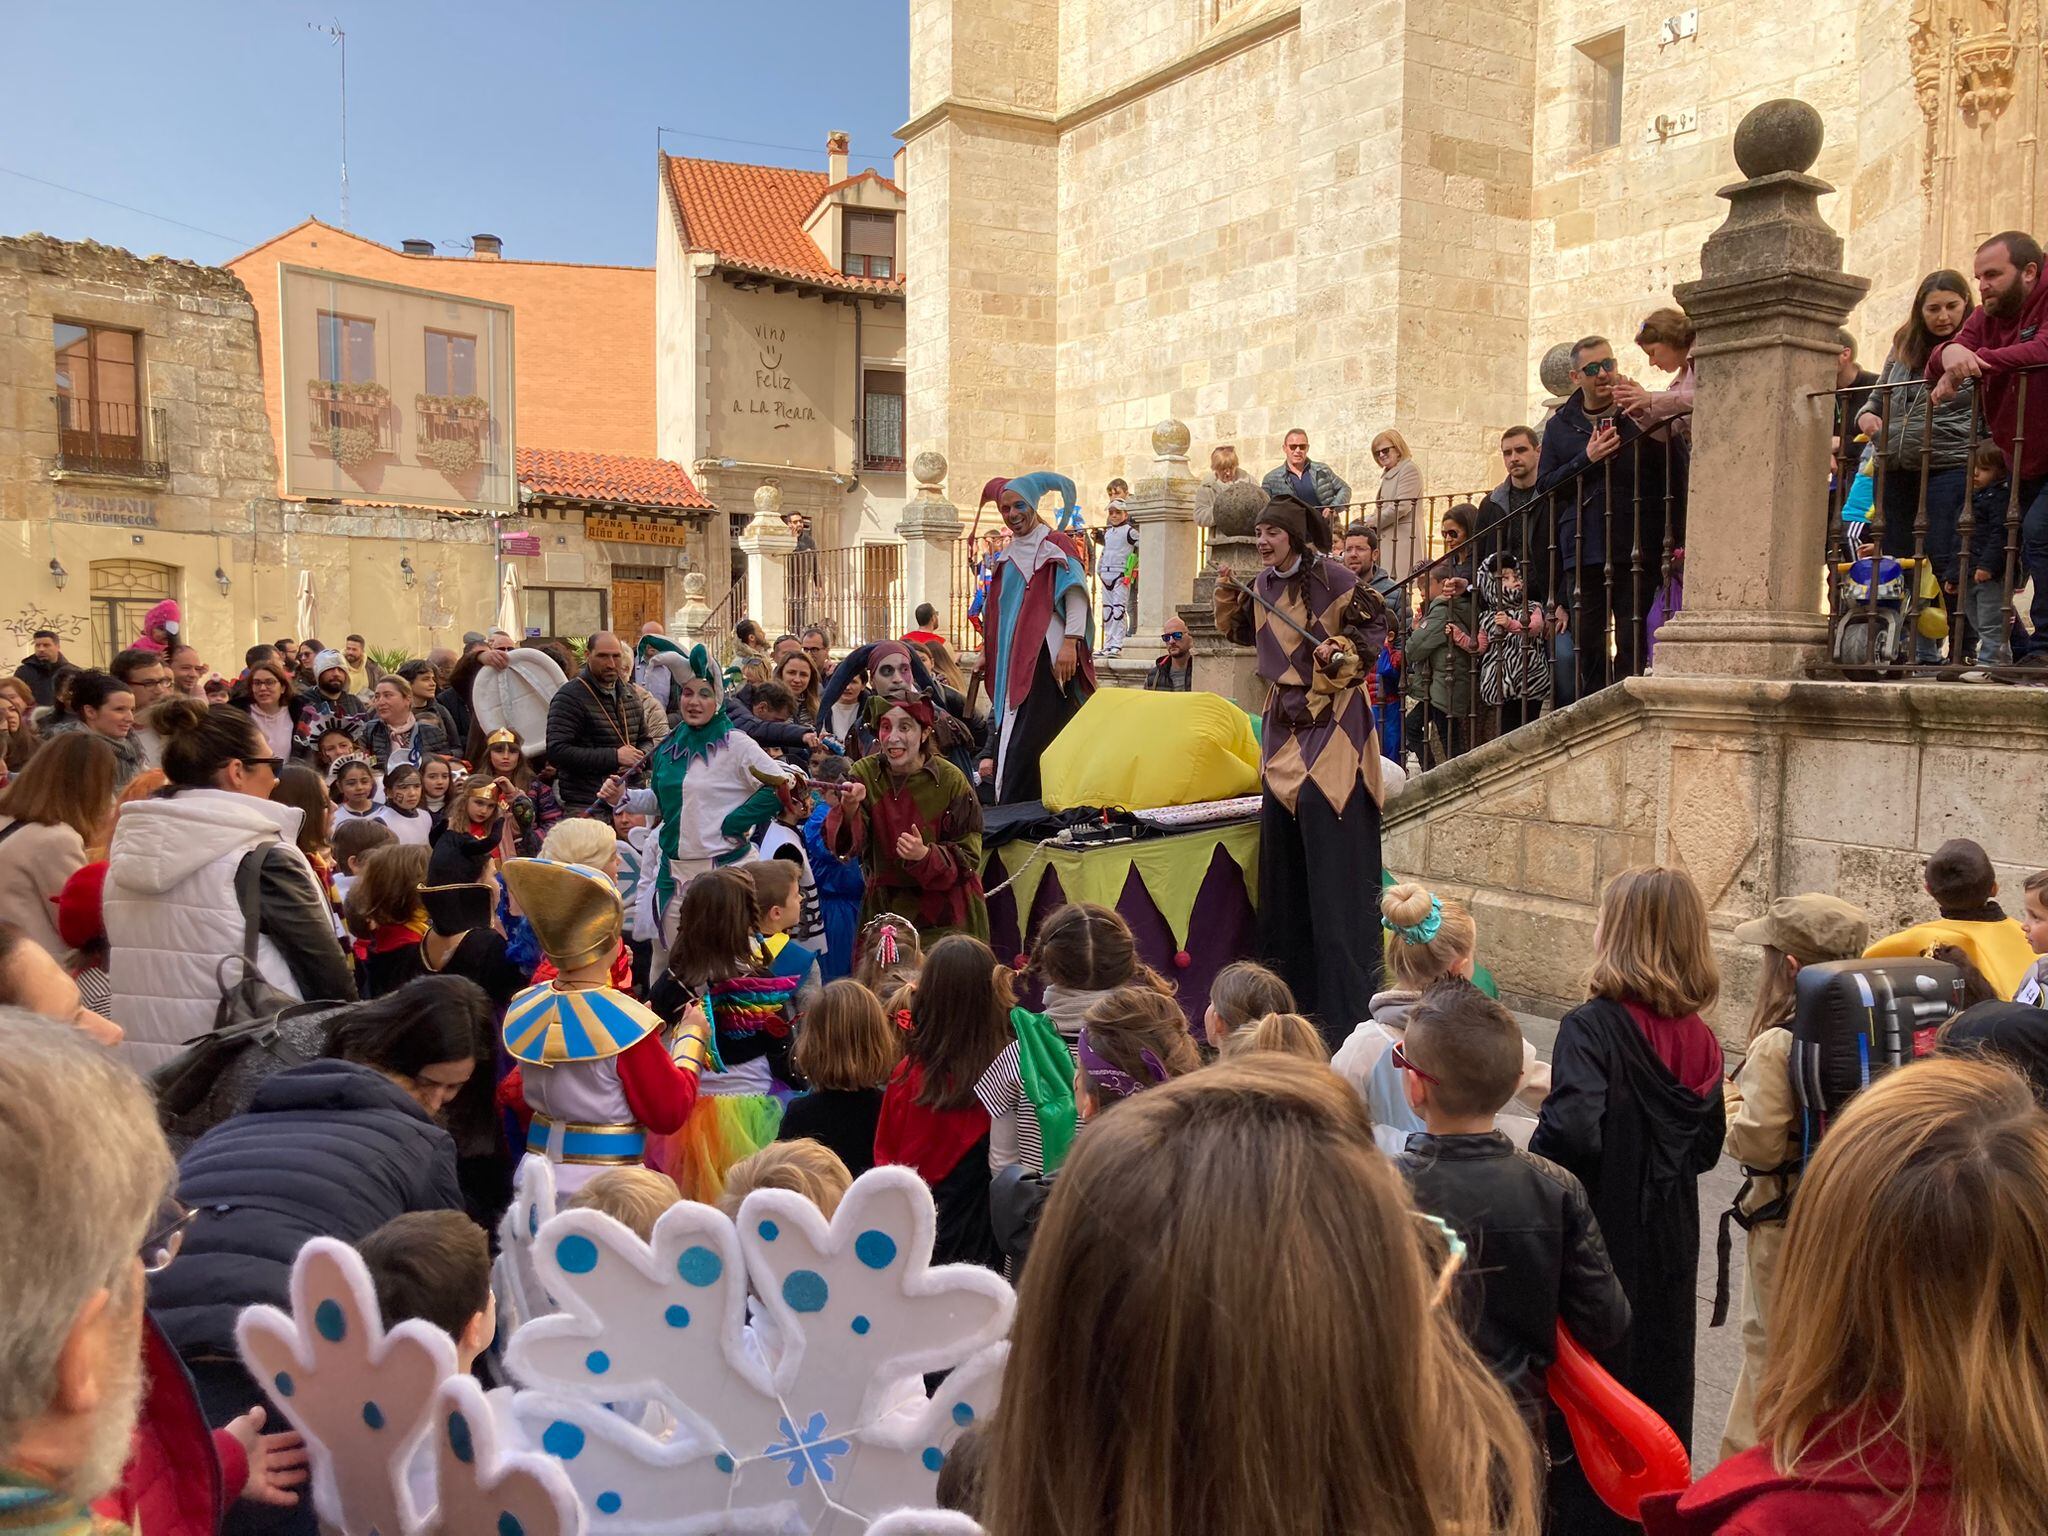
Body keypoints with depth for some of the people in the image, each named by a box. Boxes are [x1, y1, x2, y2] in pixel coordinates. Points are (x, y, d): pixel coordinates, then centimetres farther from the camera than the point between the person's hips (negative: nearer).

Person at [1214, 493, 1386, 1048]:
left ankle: (1344, 997, -2)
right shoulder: (1263, 585, 11)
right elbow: (1245, 631, 26)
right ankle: (1293, 986, 18)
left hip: (1333, 719, -7)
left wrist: (1344, 652, -20)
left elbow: (1374, 625, -3)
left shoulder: (1333, 579, -10)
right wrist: (1227, 595, 11)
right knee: (1282, 852, 7)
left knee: (1331, 851, -9)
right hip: (1285, 722, 7)